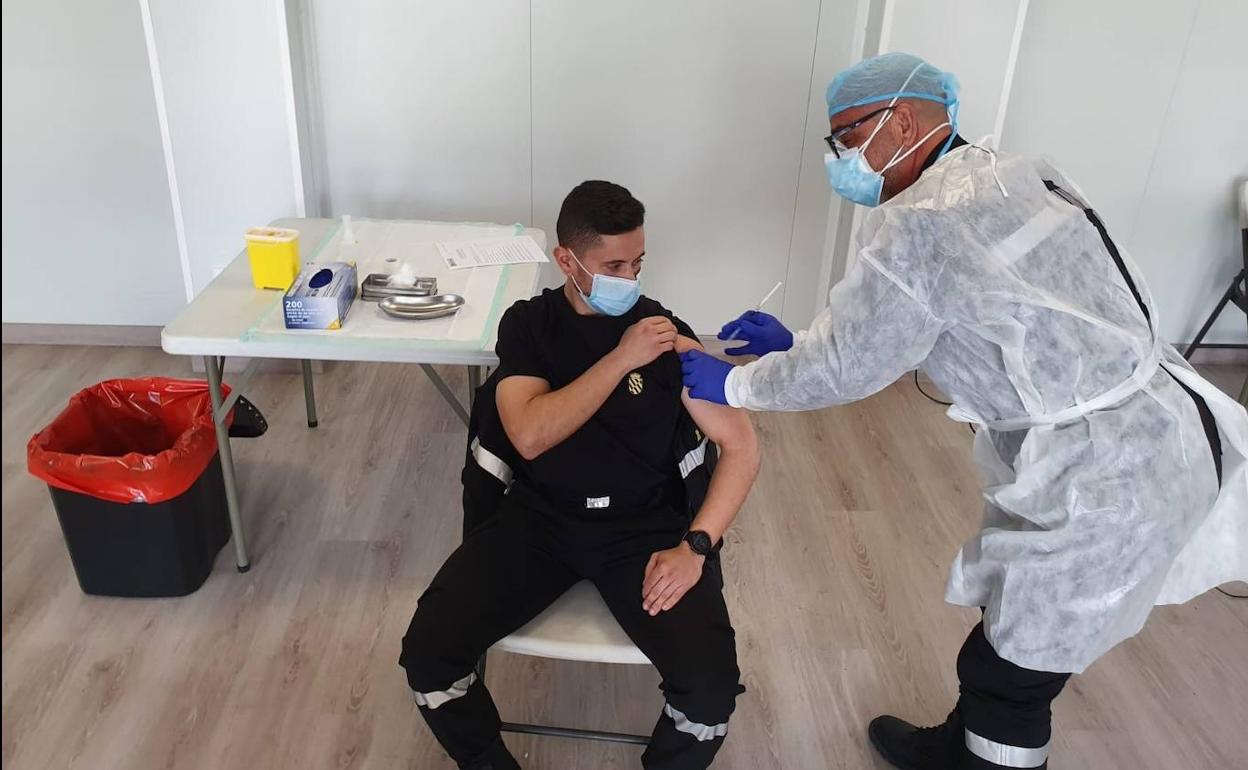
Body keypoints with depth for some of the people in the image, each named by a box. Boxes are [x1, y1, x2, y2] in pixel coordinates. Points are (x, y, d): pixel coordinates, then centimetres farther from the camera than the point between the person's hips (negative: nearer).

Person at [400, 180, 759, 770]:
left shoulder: (667, 335, -1)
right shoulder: (527, 323, 1)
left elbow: (741, 447, -1)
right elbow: (530, 435, -15)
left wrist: (695, 545, -13)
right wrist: (620, 358, -19)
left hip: (643, 525, -1)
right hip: (540, 516, 1)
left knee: (712, 684, -22)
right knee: (427, 652, -17)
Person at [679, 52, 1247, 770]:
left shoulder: (919, 224, -20)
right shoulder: (1005, 175, 10)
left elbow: (845, 368, -12)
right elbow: (895, 333, 16)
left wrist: (734, 383, 3)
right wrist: (797, 343, 15)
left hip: (1104, 477, -10)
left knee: (1012, 668, 7)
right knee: (1011, 634, 25)